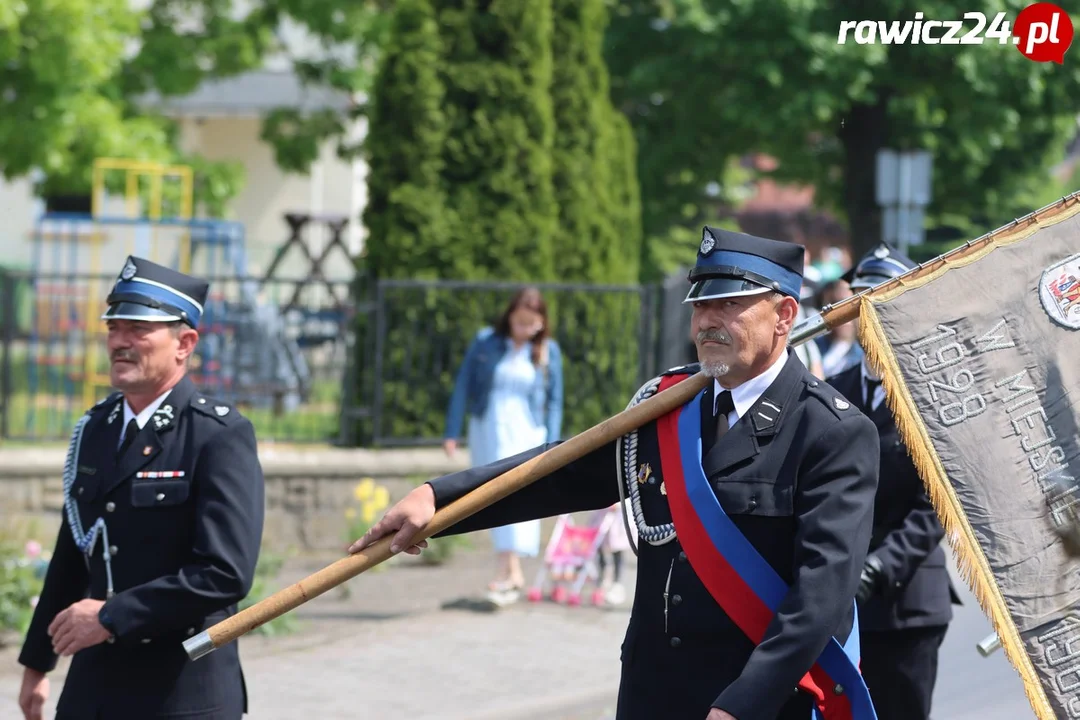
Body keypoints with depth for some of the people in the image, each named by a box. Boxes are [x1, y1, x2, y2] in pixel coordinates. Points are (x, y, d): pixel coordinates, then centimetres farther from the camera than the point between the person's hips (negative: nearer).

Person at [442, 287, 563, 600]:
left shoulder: (548, 351, 1)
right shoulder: (485, 342, 0)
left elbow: (554, 401, 4)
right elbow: (463, 387, 3)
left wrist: (551, 446, 0)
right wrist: (452, 433, 0)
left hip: (525, 434, -2)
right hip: (486, 432, 2)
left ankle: (507, 572, -14)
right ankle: (513, 572, 16)